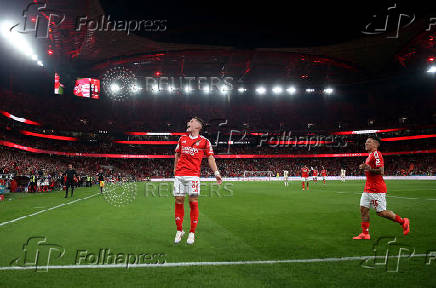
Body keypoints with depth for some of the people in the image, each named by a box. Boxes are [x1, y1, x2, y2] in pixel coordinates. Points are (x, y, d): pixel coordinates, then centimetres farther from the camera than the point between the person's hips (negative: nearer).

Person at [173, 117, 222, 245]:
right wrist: (175, 169, 26)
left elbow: (210, 158, 4)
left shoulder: (204, 141, 5)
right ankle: (179, 231, 15)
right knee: (179, 201, 2)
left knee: (193, 202, -5)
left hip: (193, 175, -3)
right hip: (179, 175, 3)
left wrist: (216, 173, -4)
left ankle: (192, 233, 5)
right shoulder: (182, 139, 15)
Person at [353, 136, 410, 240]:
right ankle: (365, 234, 9)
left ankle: (403, 221, 20)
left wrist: (368, 169, -28)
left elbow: (381, 171, -23)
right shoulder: (370, 155, 16)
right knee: (363, 209, 4)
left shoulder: (376, 154, -14)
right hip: (368, 188, 9)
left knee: (381, 212, -1)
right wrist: (364, 167, 12)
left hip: (376, 189, -9)